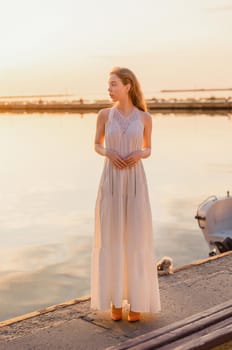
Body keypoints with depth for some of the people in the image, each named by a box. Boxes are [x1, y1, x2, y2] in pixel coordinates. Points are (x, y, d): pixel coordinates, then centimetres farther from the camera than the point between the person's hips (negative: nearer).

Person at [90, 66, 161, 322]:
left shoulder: (145, 118, 3)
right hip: (110, 182, 1)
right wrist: (109, 154, -11)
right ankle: (115, 299, 16)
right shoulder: (104, 114, 4)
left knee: (136, 240, -1)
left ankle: (136, 300, 14)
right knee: (110, 240, 1)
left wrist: (138, 155, -11)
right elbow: (97, 146, 13)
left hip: (135, 182, 0)